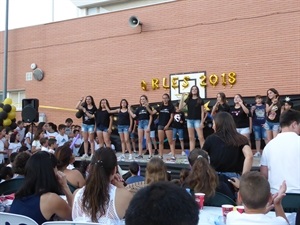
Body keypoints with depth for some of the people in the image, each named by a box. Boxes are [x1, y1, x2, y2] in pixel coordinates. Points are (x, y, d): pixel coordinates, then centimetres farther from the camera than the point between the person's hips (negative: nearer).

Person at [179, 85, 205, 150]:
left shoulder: (200, 100, 0)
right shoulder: (188, 100, 8)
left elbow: (202, 112, -1)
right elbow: (180, 107, -1)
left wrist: (202, 122, -9)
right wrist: (182, 97, -6)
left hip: (197, 120, -4)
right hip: (189, 120, 4)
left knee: (201, 137, -9)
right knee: (191, 138, 7)